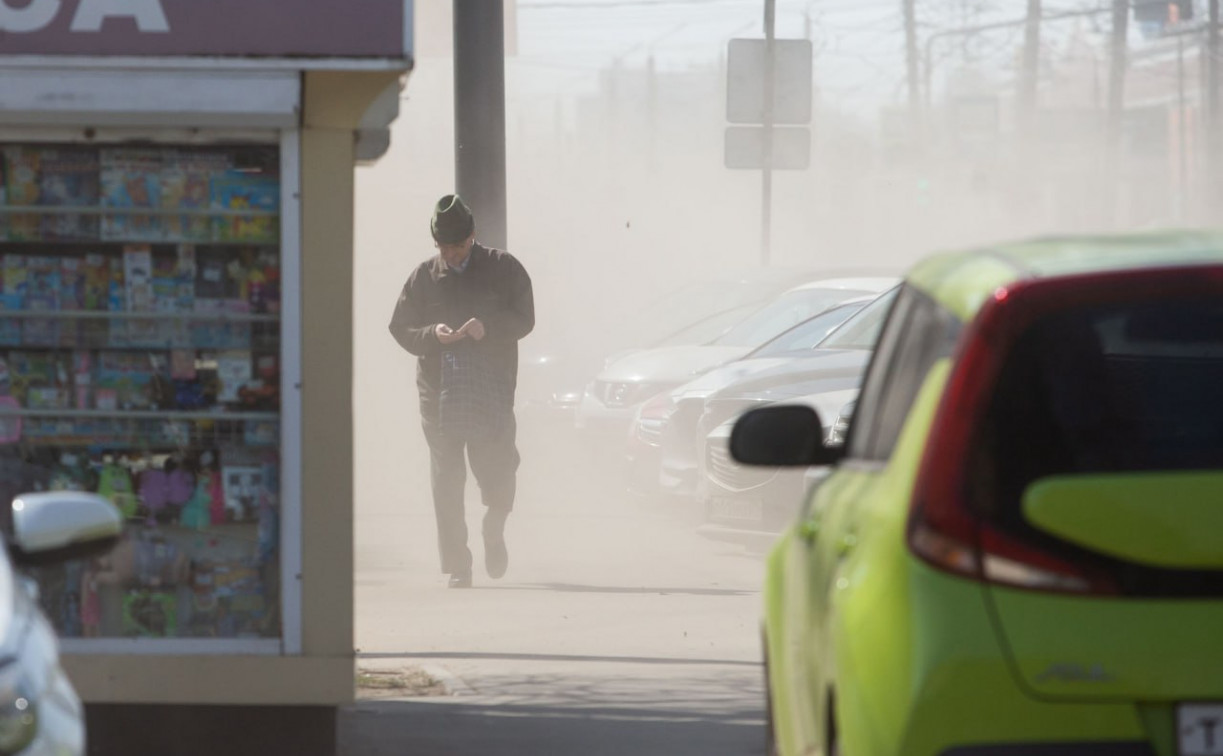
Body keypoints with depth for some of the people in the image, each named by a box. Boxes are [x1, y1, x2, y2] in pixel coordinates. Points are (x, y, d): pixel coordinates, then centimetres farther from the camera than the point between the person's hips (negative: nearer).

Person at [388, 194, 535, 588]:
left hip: (492, 386, -2)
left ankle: (494, 531, 24)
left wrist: (488, 327, -18)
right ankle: (456, 563, 3)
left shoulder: (503, 268, 6)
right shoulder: (424, 275, 10)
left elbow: (524, 318, 1)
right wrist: (432, 334, -11)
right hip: (438, 389, 2)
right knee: (446, 480, -2)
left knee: (496, 466, -8)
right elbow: (400, 328, 9)